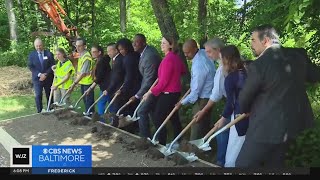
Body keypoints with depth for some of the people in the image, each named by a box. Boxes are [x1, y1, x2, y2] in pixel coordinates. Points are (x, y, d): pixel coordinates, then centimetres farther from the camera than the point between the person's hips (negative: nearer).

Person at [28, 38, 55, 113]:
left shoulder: (49, 54, 3)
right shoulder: (31, 55, 4)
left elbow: (52, 66, -3)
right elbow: (30, 67, -3)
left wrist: (46, 74, -14)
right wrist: (39, 74, -15)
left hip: (48, 78, 1)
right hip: (37, 78, 0)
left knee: (49, 95, 8)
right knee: (38, 96, -7)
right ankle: (39, 111, 1)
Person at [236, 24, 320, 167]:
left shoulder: (258, 65, -20)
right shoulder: (298, 55, -1)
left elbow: (244, 98, -8)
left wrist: (245, 111, 13)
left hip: (267, 126, -8)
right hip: (293, 122, 8)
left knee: (244, 164, 6)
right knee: (275, 164, 23)